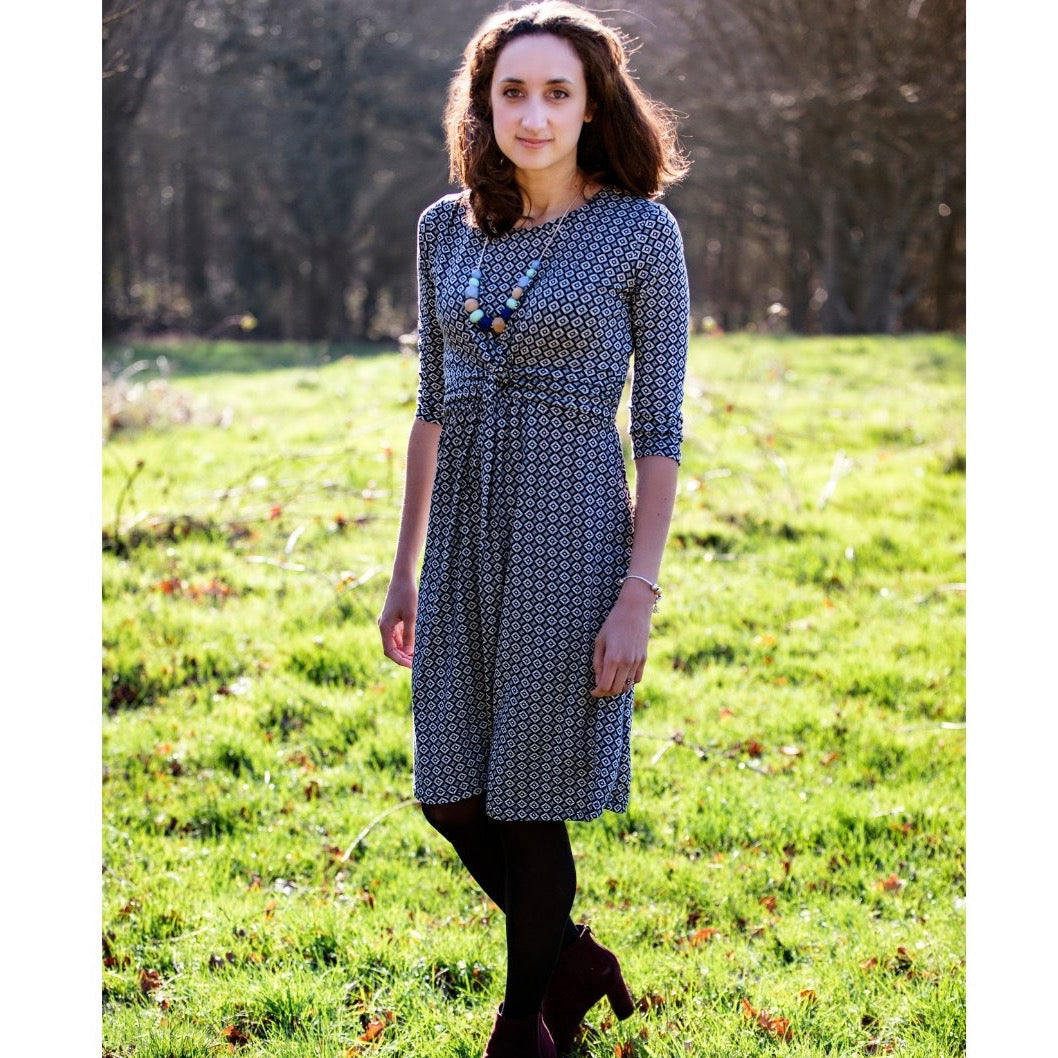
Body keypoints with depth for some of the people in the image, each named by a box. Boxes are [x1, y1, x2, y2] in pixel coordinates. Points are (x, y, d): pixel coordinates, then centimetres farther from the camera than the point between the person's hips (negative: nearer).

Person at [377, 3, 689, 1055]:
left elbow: (659, 431, -6)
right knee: (451, 792, 9)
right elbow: (432, 407, 13)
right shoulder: (448, 227, 7)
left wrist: (638, 595, -13)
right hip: (465, 534, 5)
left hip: (571, 531, -5)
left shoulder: (641, 230, -6)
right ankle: (574, 960, 34)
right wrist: (405, 569, 12)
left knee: (531, 801, 3)